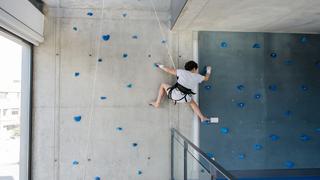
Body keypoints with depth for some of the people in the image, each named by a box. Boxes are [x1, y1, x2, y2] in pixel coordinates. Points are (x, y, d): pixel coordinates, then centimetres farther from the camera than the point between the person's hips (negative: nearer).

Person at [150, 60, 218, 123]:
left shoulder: (182, 72, 7)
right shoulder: (197, 76, 13)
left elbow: (169, 70, 8)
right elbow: (206, 78, 32)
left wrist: (160, 66, 24)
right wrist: (208, 71, 51)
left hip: (175, 94, -2)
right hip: (185, 99, 2)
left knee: (163, 85, 25)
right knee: (192, 102, 37)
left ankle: (157, 103, 22)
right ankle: (203, 118, 29)